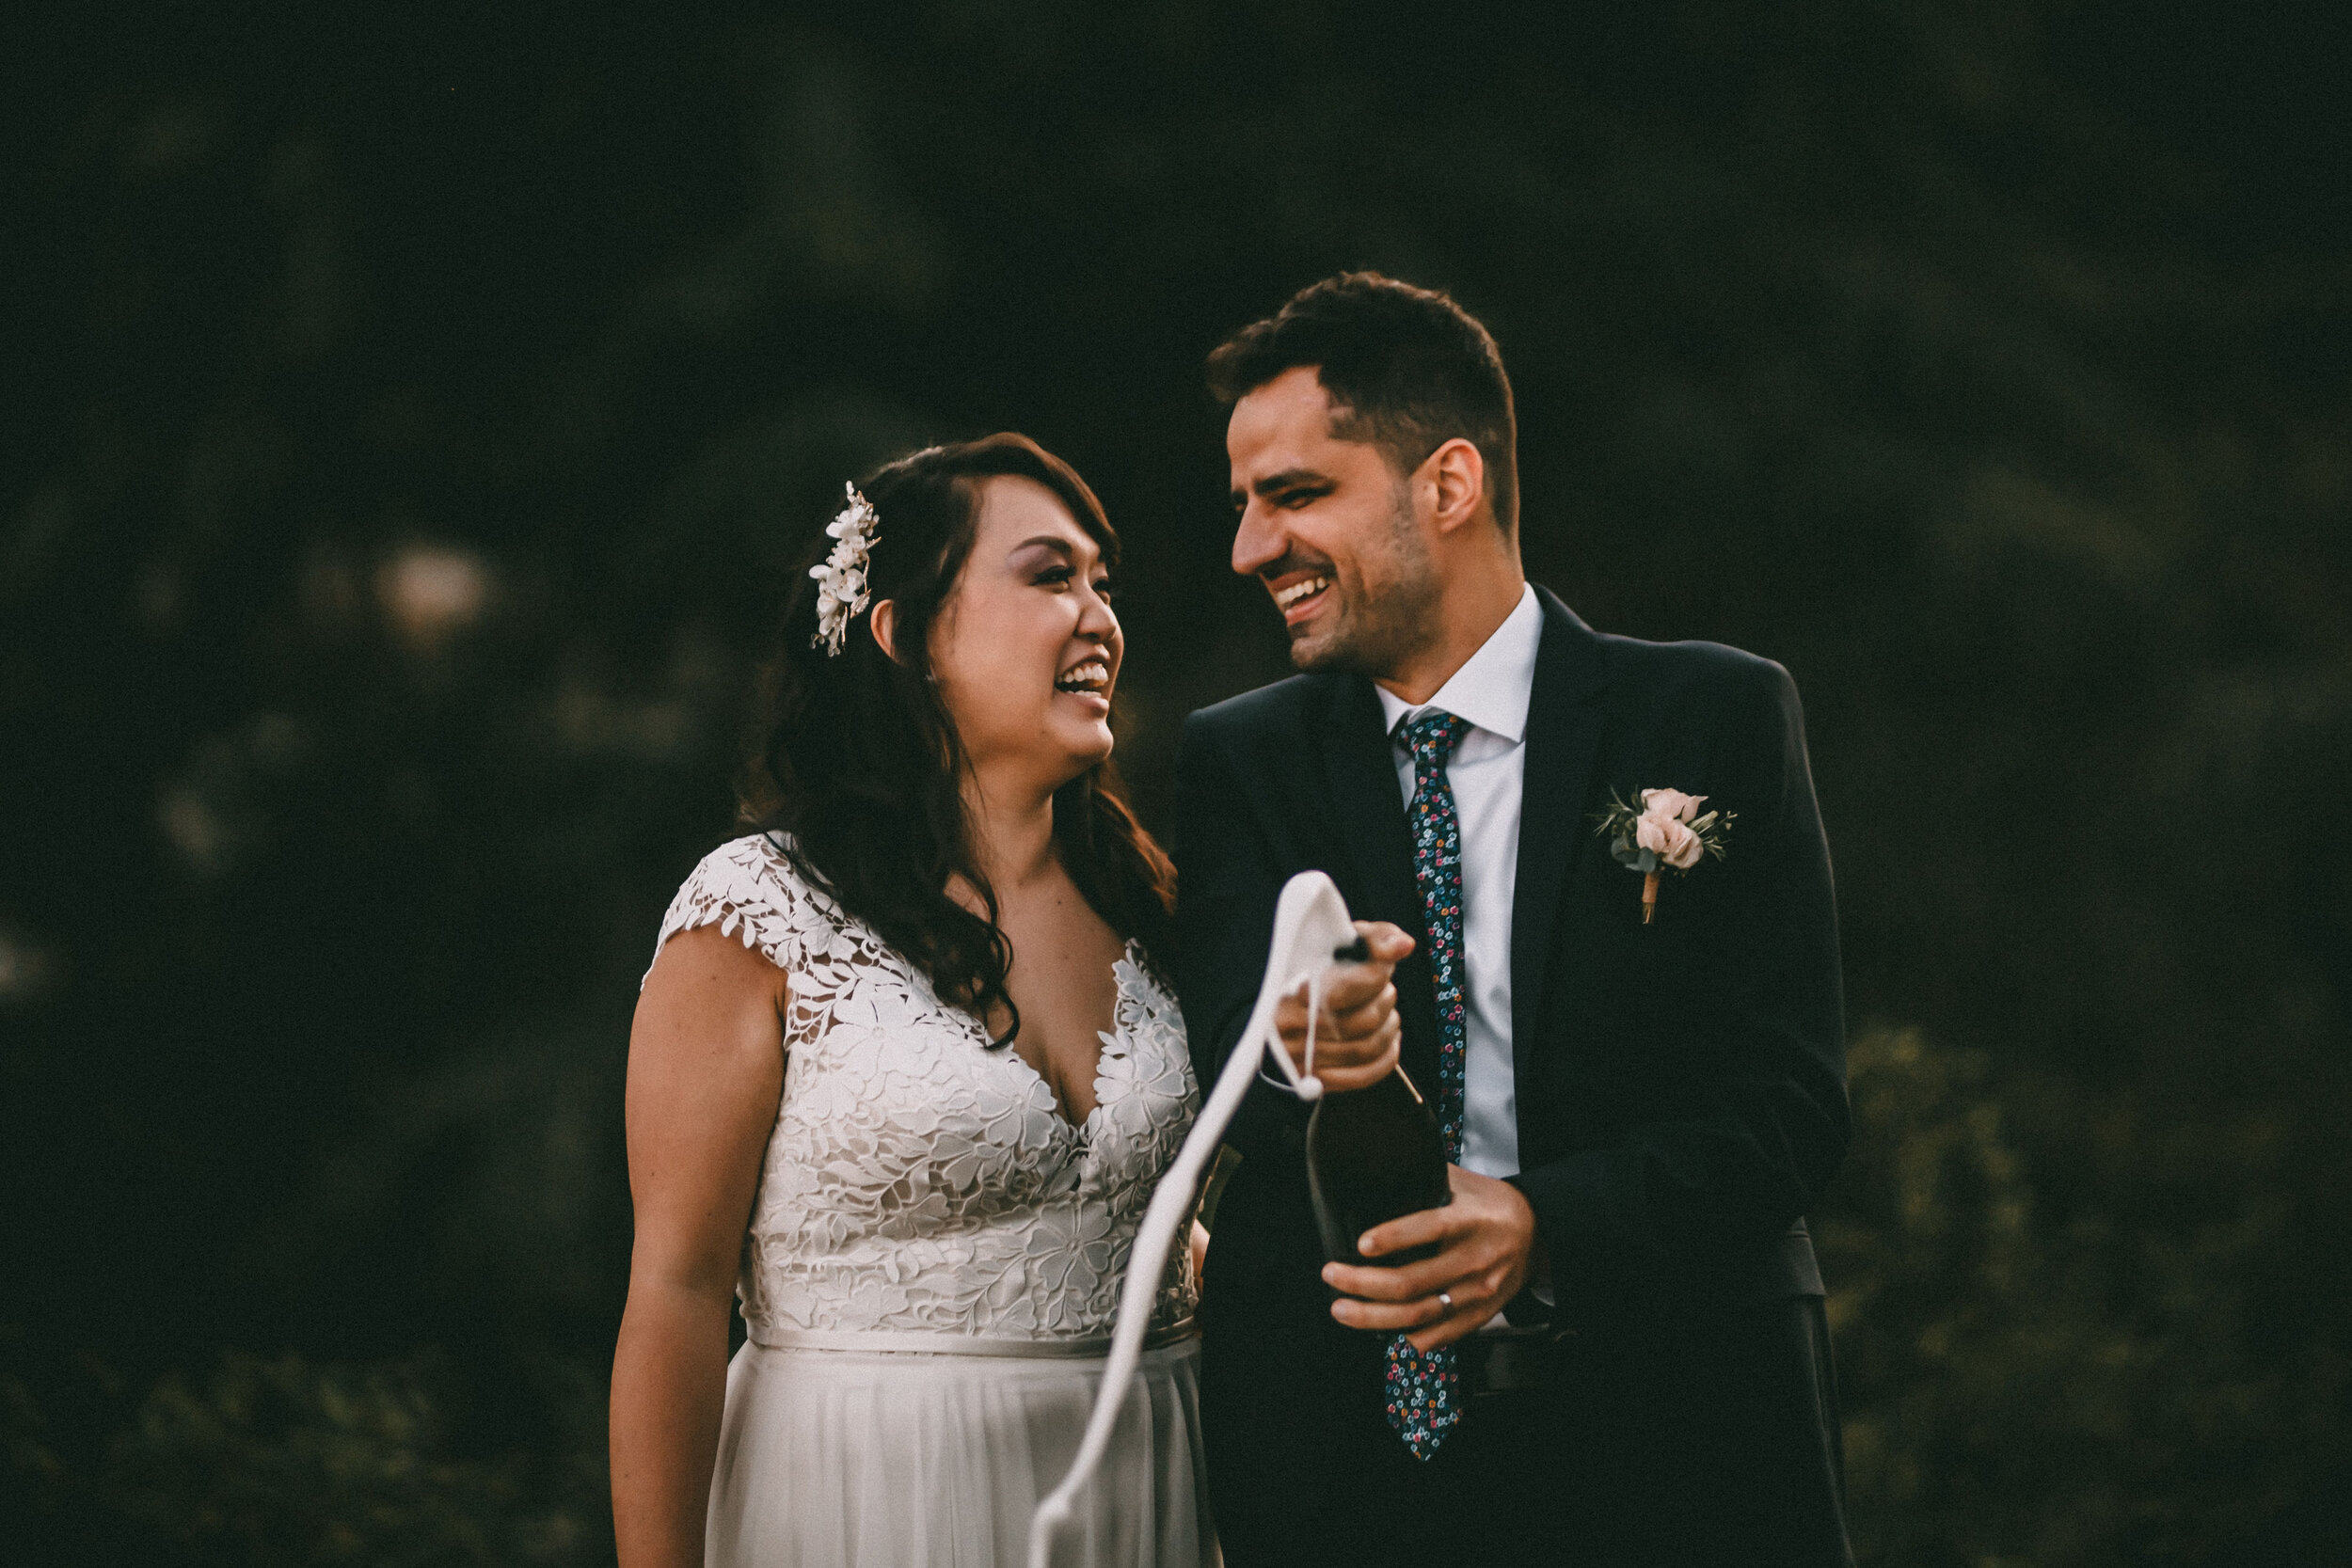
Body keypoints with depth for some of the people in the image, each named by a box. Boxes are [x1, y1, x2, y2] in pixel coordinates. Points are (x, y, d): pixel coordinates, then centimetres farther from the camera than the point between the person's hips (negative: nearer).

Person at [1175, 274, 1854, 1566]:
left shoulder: (1717, 720, -1)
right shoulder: (1239, 764, 7)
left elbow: (1792, 1105, -8)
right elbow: (1222, 1066, -8)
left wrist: (1542, 1225, -24)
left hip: (1664, 1458, -2)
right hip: (1339, 1452, 2)